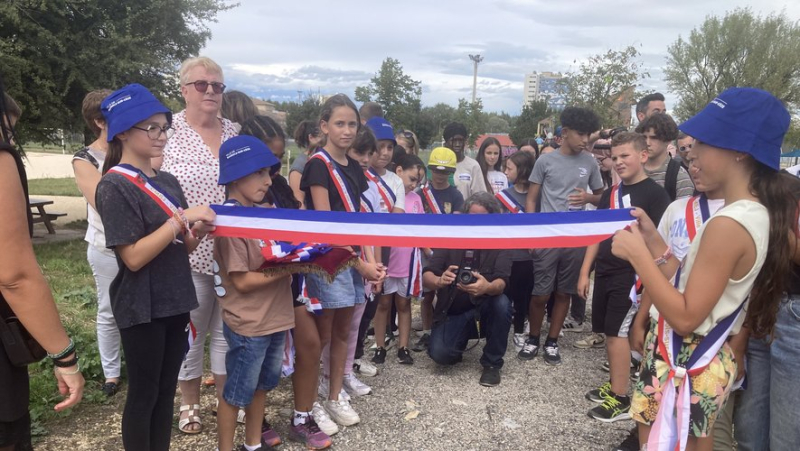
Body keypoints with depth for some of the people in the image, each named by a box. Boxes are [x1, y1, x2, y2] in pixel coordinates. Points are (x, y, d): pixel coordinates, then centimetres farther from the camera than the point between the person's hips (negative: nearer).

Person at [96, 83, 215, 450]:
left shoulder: (168, 181, 8)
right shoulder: (114, 186, -14)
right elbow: (134, 257, -20)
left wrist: (199, 232, -9)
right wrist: (182, 218, -22)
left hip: (175, 302, 7)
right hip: (141, 308, -7)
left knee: (166, 391, 17)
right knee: (143, 395, 9)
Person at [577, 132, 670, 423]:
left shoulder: (655, 194, -8)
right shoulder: (611, 193, 12)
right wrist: (585, 272, 11)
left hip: (631, 274, -6)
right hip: (604, 272, 6)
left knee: (617, 333, -4)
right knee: (609, 332, 12)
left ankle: (621, 399, 7)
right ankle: (614, 385, 27)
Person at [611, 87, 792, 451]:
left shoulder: (728, 225, -26)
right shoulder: (758, 214, 5)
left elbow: (685, 317, -24)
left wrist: (637, 254, -21)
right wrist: (653, 239, 6)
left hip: (684, 366, -10)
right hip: (705, 360, 10)